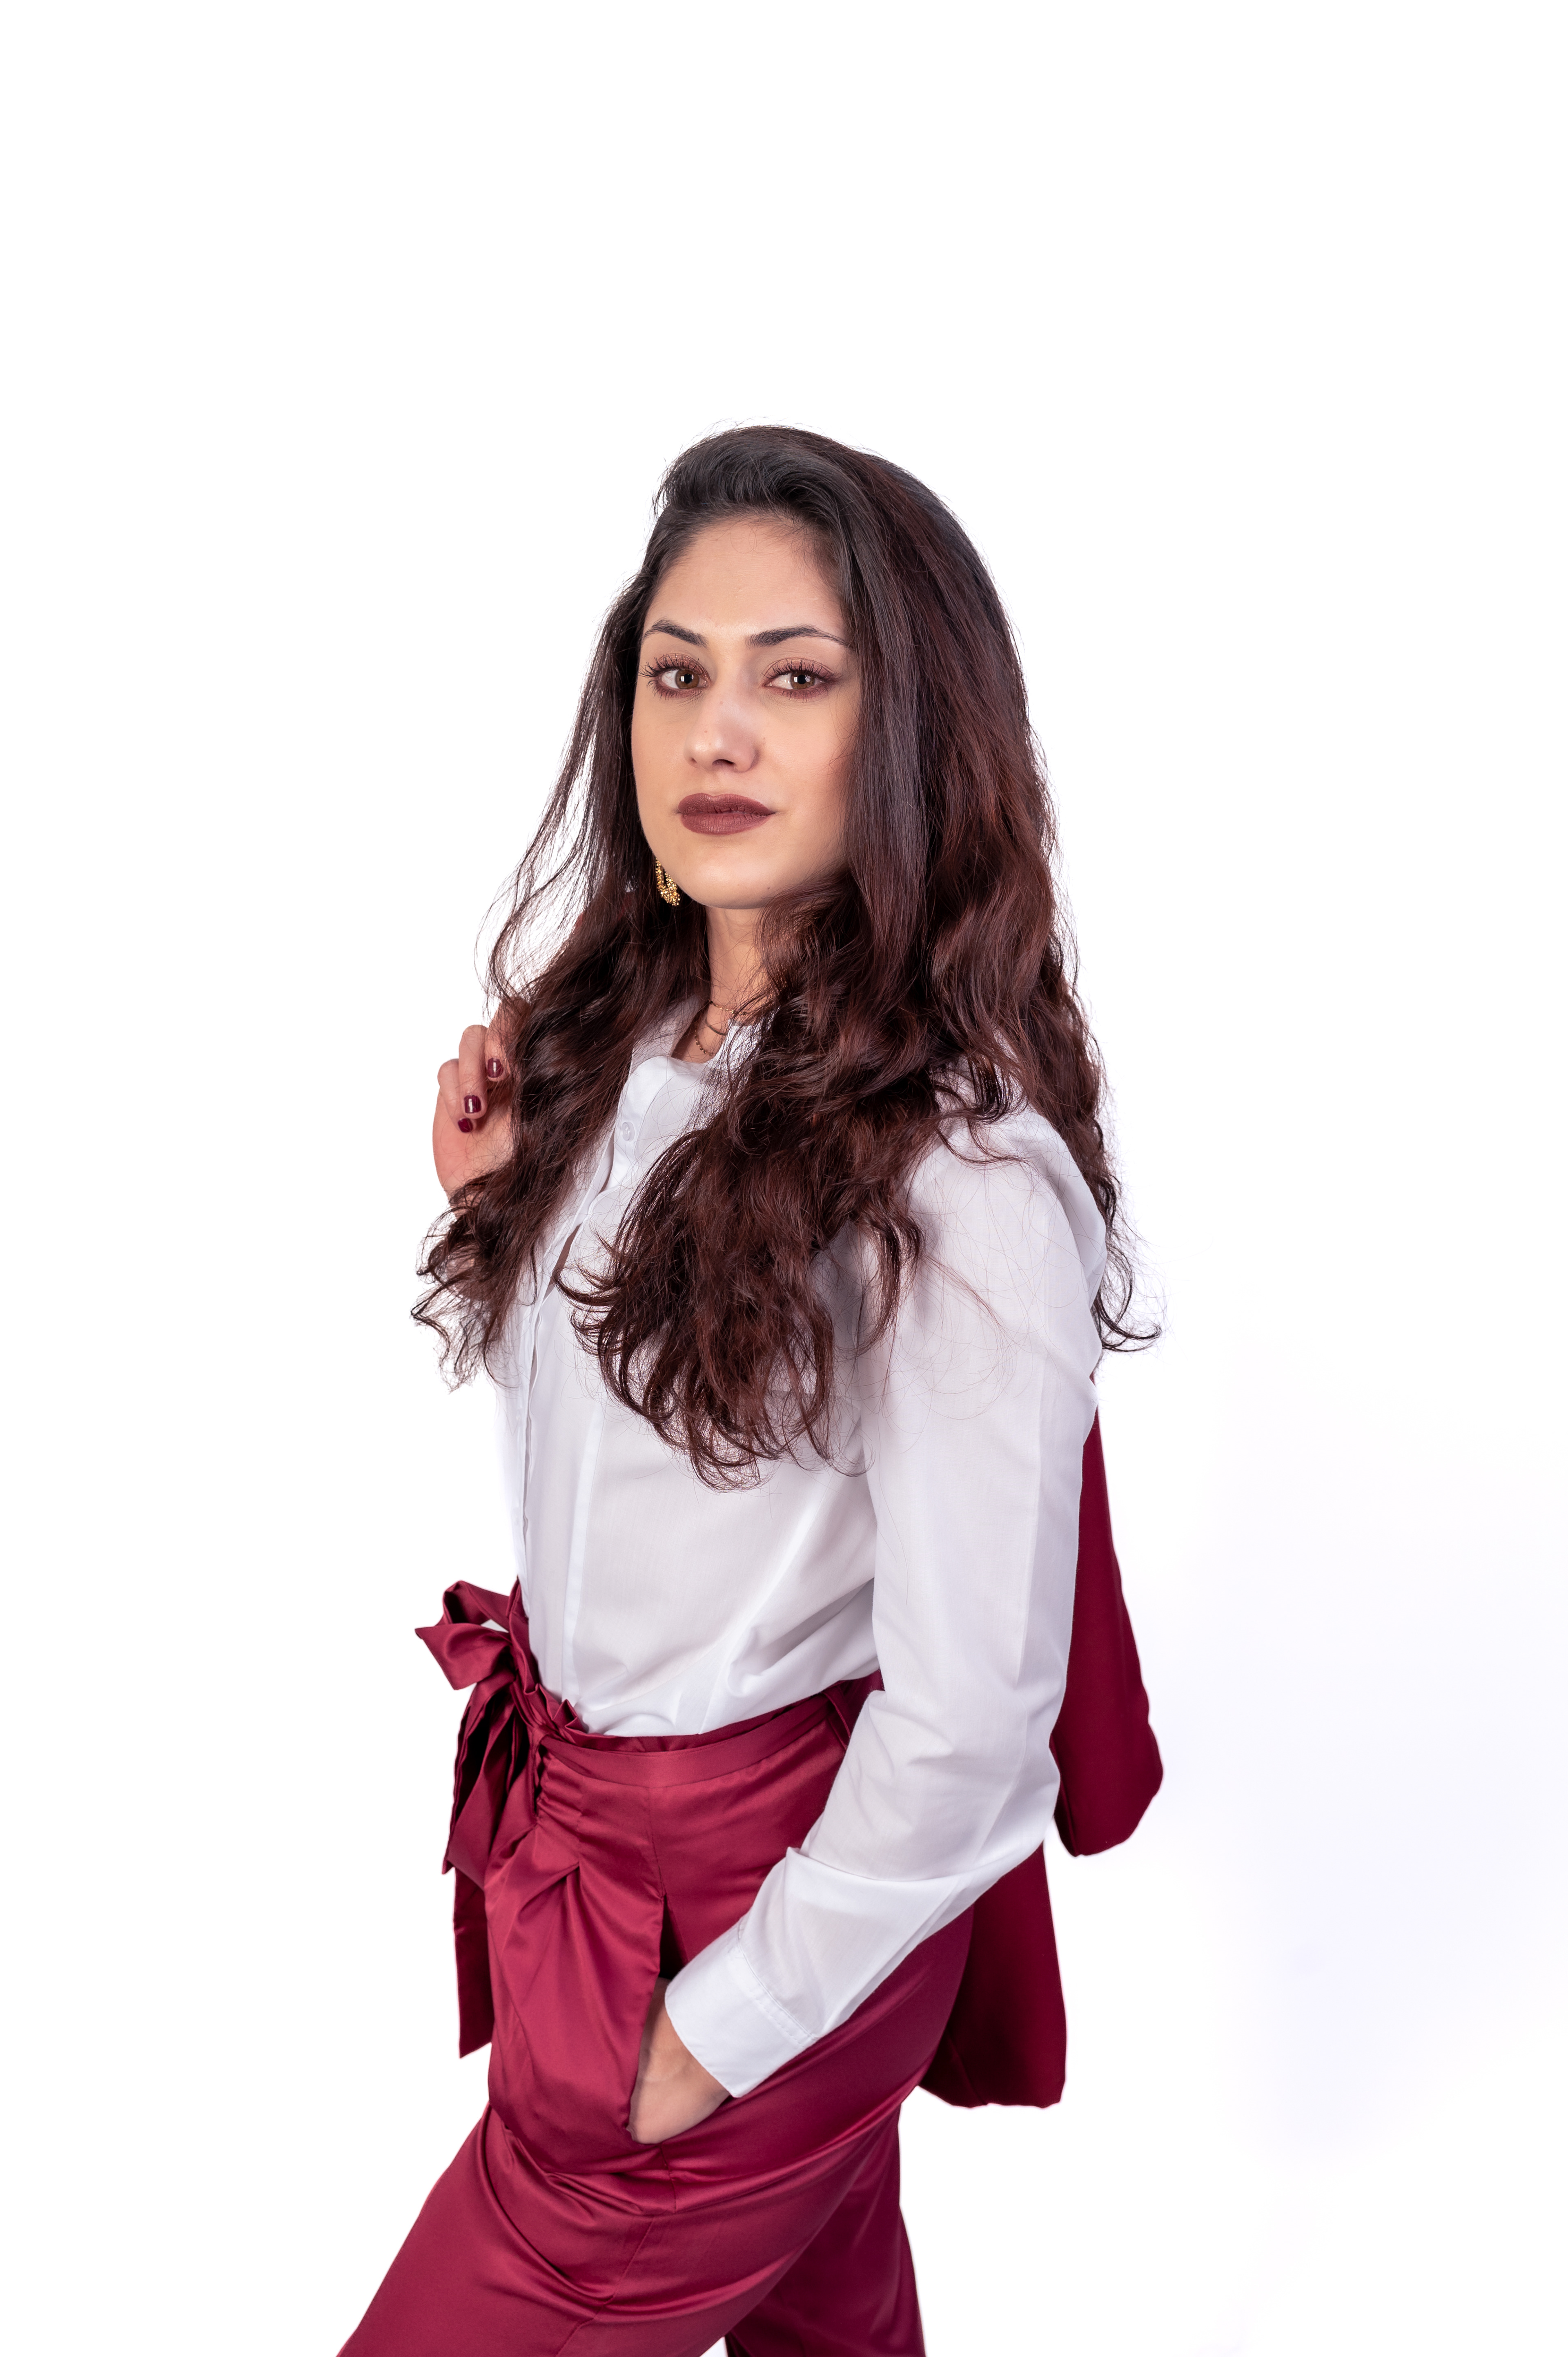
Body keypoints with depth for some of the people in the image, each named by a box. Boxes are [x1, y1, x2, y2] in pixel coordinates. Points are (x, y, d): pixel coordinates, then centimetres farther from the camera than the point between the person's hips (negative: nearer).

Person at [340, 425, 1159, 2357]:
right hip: (567, 1782, 7)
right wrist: (499, 1193, -7)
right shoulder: (616, 1030, -3)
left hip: (782, 1881, -6)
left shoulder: (969, 1178, -27)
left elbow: (969, 1715, -23)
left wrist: (722, 2031, -13)